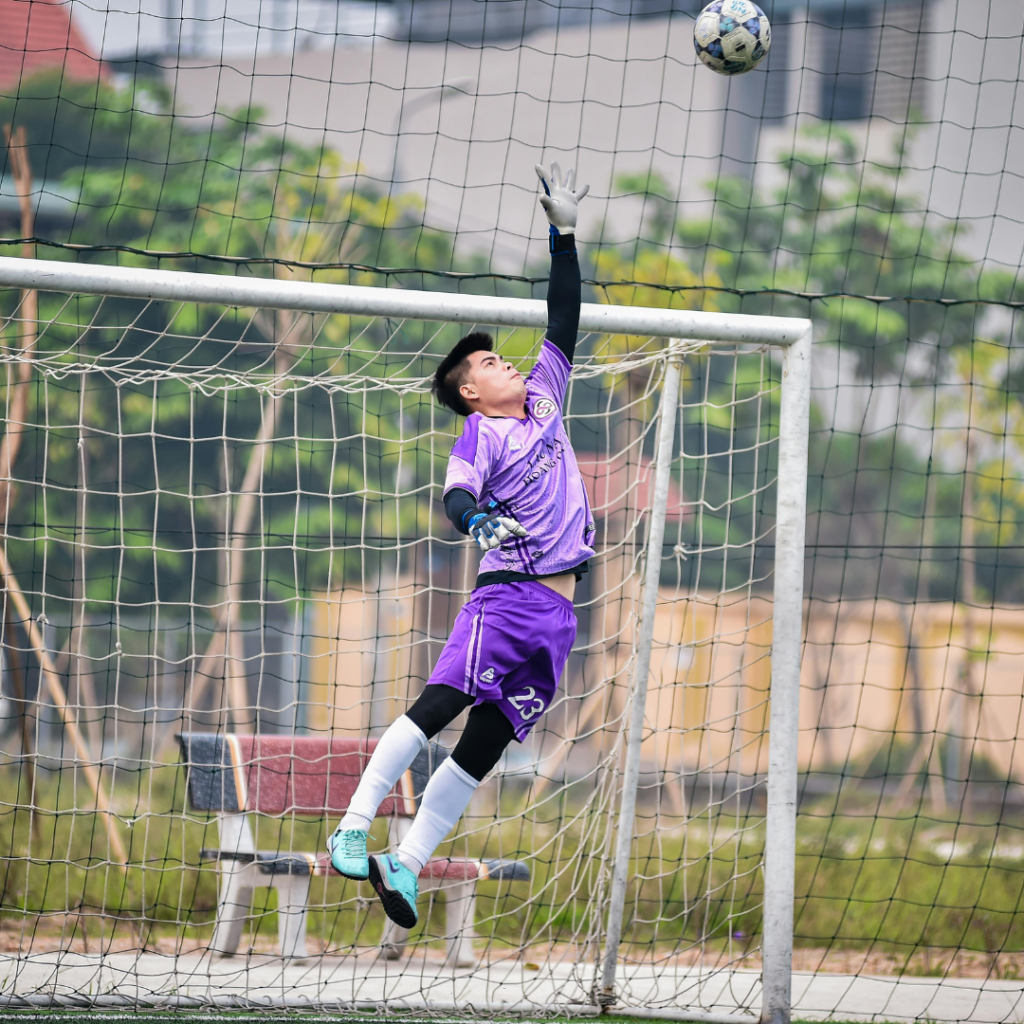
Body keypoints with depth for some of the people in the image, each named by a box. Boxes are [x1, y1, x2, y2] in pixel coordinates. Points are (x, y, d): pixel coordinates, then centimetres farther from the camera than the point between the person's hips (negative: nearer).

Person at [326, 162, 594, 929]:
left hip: (559, 614, 5)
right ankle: (354, 825, -23)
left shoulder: (543, 399, 17)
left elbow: (564, 324, 20)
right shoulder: (479, 437, -2)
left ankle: (408, 864, -3)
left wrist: (564, 233, 16)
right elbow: (455, 496, -20)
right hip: (507, 594, -5)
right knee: (444, 700, -22)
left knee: (485, 744, -1)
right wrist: (476, 516, -43)